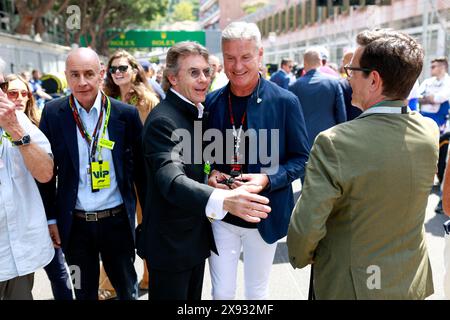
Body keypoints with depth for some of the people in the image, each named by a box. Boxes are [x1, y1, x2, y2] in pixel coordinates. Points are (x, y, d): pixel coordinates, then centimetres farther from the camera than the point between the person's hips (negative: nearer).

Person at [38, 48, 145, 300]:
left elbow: (140, 167, 0)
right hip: (74, 223, 1)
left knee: (127, 288, 16)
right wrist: (51, 218, 2)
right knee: (84, 292, 18)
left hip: (118, 220, 0)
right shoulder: (53, 114, -4)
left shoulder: (127, 114, -6)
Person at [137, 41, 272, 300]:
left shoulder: (197, 112, 7)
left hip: (197, 235, 9)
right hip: (170, 241, -8)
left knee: (193, 298, 22)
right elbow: (171, 179, -38)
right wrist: (222, 200, -54)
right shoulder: (162, 120, -22)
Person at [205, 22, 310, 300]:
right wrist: (210, 175, -11)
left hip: (265, 215, -2)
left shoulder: (285, 102, -10)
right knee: (221, 292, 13)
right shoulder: (211, 102, -1)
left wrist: (267, 180, -20)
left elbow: (301, 158, -5)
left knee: (257, 293, 17)